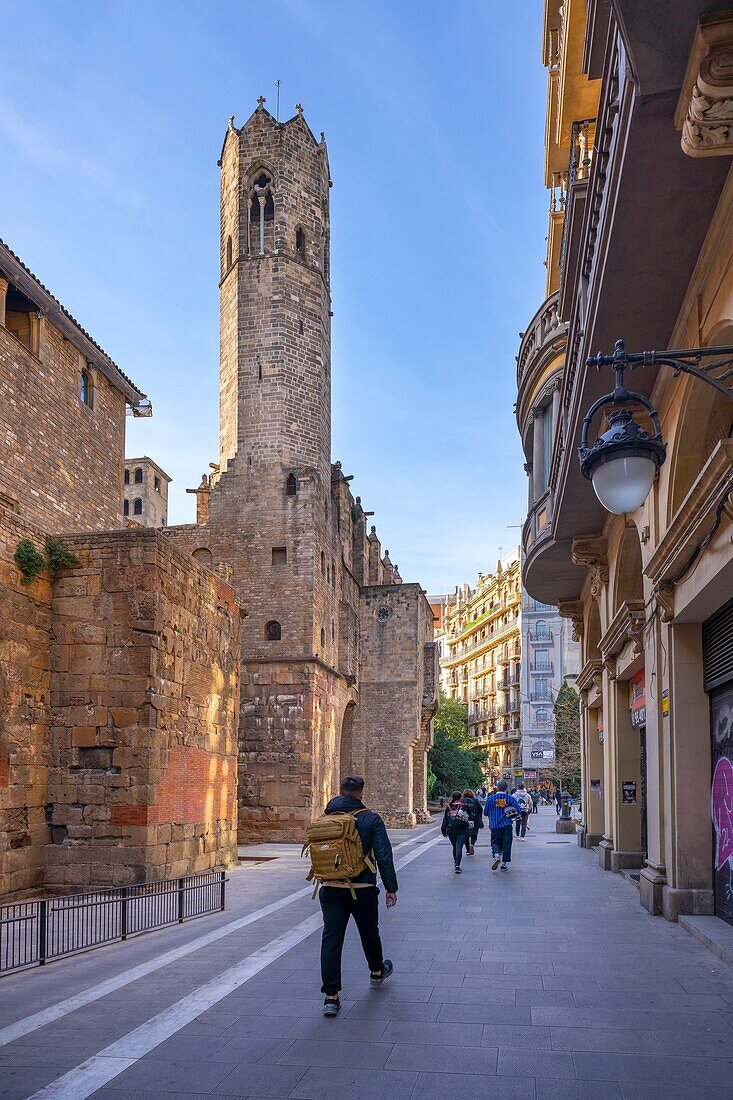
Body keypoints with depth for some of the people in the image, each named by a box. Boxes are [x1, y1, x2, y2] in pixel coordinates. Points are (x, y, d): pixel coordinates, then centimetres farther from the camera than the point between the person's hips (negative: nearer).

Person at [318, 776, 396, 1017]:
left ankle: (331, 996, -4)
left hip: (331, 889, 2)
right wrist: (391, 888, -6)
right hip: (363, 889, -1)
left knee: (331, 939, 1)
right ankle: (377, 972, 45)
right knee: (369, 933, 21)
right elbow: (384, 856, -11)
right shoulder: (371, 819, -7)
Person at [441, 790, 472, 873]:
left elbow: (445, 819, 3)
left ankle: (456, 862, 34)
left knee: (455, 847, 19)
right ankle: (457, 865, -18)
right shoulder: (465, 806, -4)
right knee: (459, 847, -7)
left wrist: (444, 830, 10)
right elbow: (470, 817, 4)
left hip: (451, 830, 3)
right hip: (462, 830, -3)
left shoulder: (449, 807, 1)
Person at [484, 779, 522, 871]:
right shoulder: (510, 798, -3)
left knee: (495, 842, 13)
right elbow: (518, 810, -4)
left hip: (495, 825, 0)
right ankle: (504, 864, 9)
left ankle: (496, 855, -15)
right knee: (506, 844, 9)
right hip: (507, 825, 0)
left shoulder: (491, 798, -4)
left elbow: (485, 813, 1)